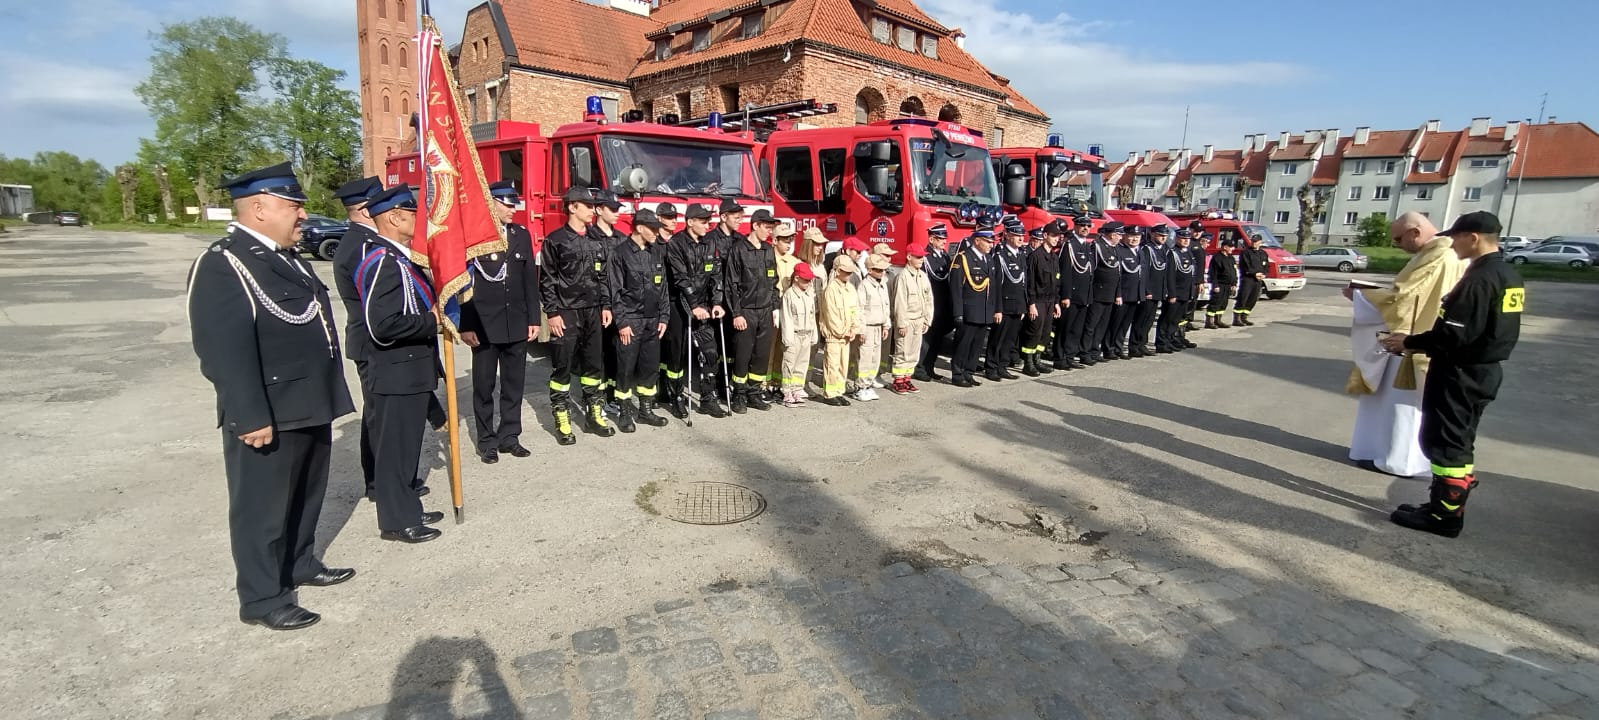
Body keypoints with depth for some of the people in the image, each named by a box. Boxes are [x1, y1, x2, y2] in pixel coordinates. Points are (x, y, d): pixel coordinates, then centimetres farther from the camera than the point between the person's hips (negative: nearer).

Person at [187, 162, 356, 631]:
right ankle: (261, 598, 19)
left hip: (308, 407, 9)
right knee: (262, 506, 5)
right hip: (268, 417, -9)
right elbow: (226, 351, -24)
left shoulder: (283, 257, 13)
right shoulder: (223, 266, -18)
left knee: (305, 496, 22)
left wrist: (327, 398, 22)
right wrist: (251, 419, -25)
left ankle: (301, 564, 39)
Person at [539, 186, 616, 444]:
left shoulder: (596, 241, 11)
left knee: (594, 363, 10)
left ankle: (595, 414, 21)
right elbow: (546, 280, -7)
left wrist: (606, 306, 8)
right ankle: (562, 420, 9)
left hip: (592, 311, 5)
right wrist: (552, 313, -12)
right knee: (562, 367, 1)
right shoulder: (555, 240, -6)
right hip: (566, 313, -5)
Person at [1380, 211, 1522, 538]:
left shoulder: (1480, 278, -20)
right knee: (1459, 442, 17)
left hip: (1460, 373, -10)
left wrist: (1409, 343, -14)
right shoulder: (1508, 276, 12)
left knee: (1445, 442, -2)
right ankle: (1448, 505, 26)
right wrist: (1420, 341, 16)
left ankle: (1444, 515, 5)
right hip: (1483, 370, 10)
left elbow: (1454, 333, -26)